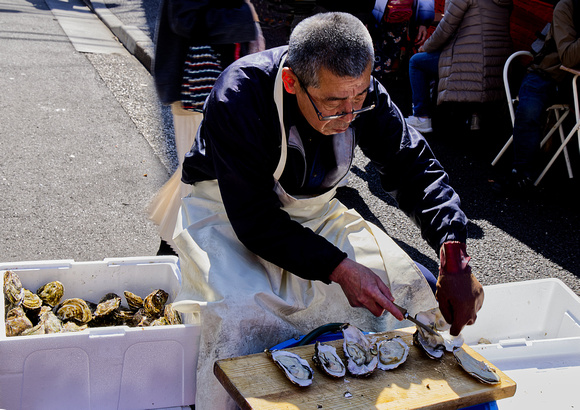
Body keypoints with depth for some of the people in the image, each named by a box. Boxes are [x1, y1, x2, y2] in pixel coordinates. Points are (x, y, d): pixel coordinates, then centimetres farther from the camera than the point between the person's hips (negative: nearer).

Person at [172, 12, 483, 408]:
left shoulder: (360, 92, -15)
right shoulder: (237, 100, -31)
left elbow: (414, 167, -11)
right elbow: (255, 220, -29)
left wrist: (453, 252, -27)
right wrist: (340, 269, -37)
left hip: (314, 212, 5)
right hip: (229, 216, -4)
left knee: (403, 287, -12)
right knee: (244, 316, -32)